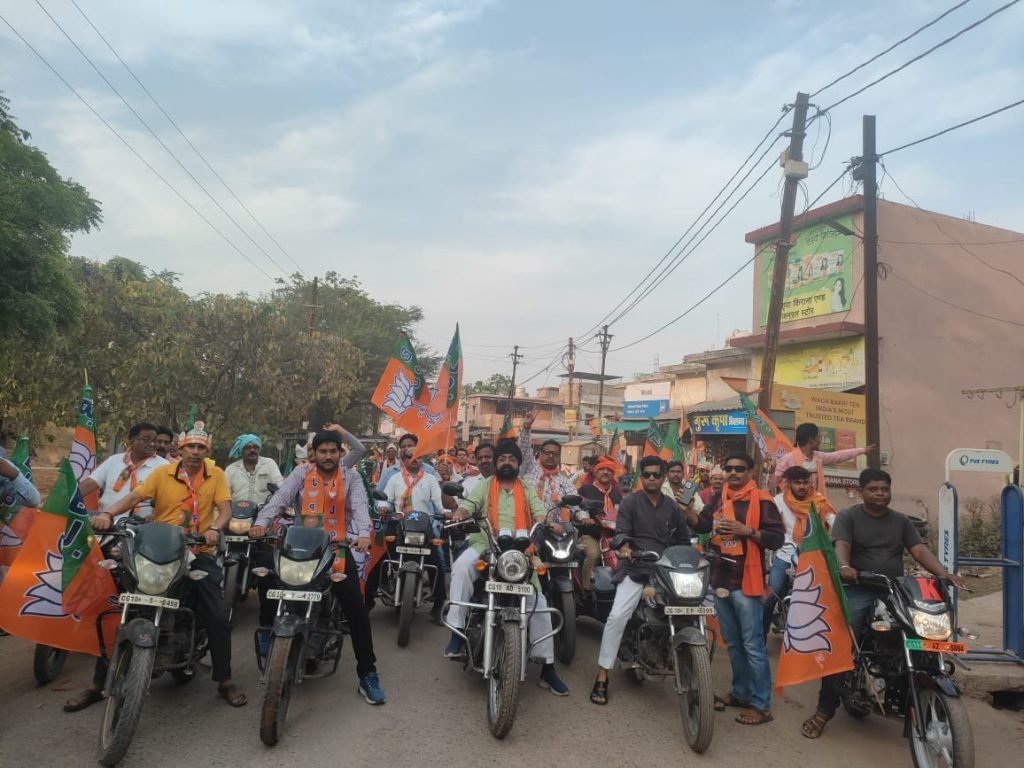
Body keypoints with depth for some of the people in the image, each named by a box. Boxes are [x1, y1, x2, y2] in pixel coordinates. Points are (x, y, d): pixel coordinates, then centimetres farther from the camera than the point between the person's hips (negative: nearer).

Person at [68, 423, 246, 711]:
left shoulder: (216, 475, 2)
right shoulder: (162, 473, 1)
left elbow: (225, 509, -6)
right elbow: (134, 497, -11)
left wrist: (214, 529, -27)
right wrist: (108, 513, -30)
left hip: (198, 554, 0)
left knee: (217, 618, -5)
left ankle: (225, 681, 12)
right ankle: (98, 683, 17)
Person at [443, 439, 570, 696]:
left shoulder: (527, 490, 19)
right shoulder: (484, 485, 15)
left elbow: (540, 513, 3)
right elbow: (468, 504, -1)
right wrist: (459, 515, -24)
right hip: (485, 545, -2)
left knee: (538, 600, -7)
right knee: (462, 567, -34)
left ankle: (547, 667, 2)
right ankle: (457, 631, -26)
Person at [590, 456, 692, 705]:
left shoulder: (673, 507, 16)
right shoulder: (630, 502, 5)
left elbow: (684, 541, 19)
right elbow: (621, 533, -8)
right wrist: (624, 550, -28)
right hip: (635, 568, -3)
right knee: (617, 616, -18)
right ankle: (602, 677, -10)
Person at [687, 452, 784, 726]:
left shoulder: (761, 501, -10)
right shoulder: (719, 497, 9)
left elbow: (778, 538, -14)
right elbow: (703, 525, 6)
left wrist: (747, 531, -24)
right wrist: (687, 512, -11)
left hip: (746, 582, -7)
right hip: (721, 579, 7)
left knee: (752, 645, -2)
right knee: (733, 643, 18)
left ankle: (761, 705, 7)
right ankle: (741, 693, 32)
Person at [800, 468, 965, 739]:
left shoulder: (902, 521, 16)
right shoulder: (847, 517, 3)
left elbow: (920, 550, 4)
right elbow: (841, 545, -14)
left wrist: (943, 573, -16)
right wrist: (844, 567, -37)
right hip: (857, 592, -4)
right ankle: (824, 711, -9)